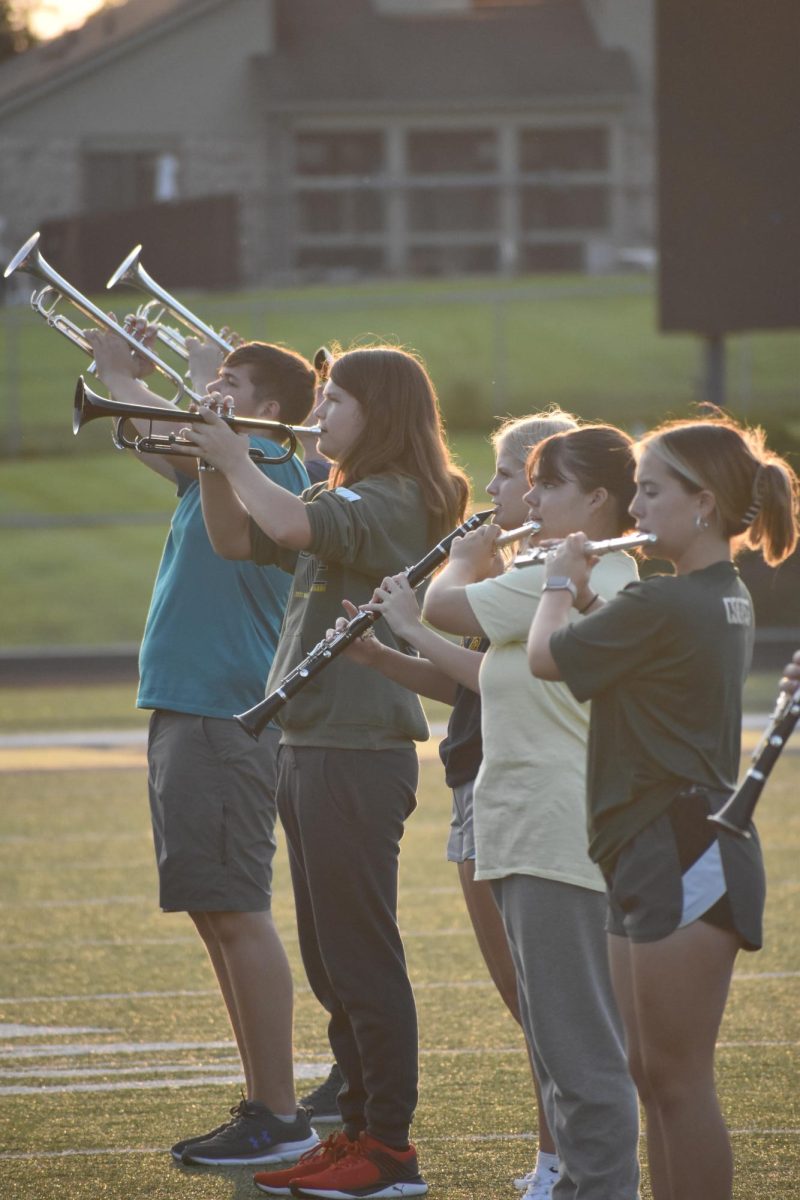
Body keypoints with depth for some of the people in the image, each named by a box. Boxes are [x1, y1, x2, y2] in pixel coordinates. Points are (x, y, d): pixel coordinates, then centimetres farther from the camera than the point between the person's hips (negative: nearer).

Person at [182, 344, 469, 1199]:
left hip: (360, 753, -10)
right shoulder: (339, 499, 17)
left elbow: (292, 527, -30)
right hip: (308, 746, 10)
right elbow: (238, 541, 18)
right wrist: (213, 464, 3)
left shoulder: (394, 499, -13)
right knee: (332, 965, 14)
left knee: (364, 959, -7)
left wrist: (237, 460, -15)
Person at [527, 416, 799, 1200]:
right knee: (649, 1072, 14)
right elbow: (624, 646, 22)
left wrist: (561, 585, 8)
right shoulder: (725, 600, 11)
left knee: (676, 1079, -6)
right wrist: (588, 597, 8)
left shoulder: (662, 607, -19)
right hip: (653, 857, 10)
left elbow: (545, 657, -9)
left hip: (683, 860, -10)